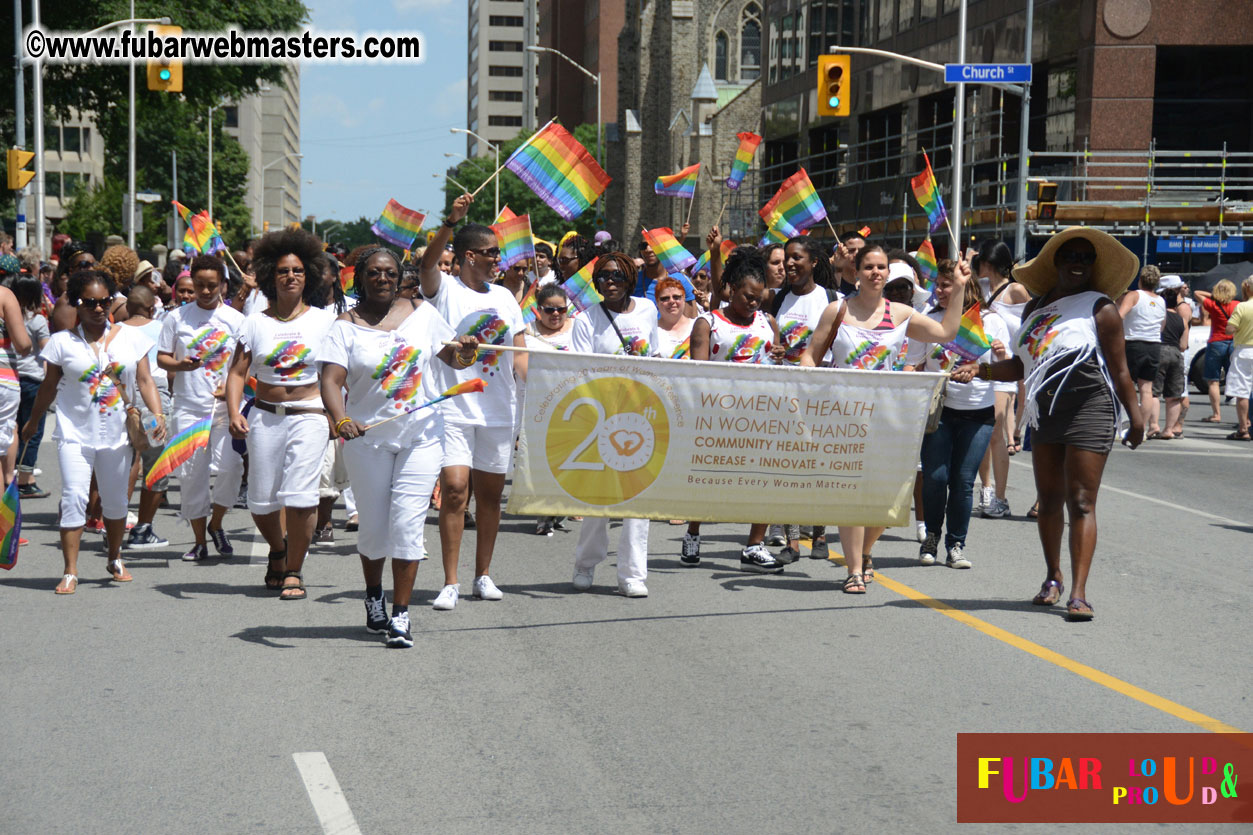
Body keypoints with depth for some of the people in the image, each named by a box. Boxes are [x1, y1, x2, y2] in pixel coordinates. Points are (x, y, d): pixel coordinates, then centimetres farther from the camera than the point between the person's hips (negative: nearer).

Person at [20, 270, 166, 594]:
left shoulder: (131, 337, 3)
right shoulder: (63, 342, -1)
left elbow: (145, 380, 1)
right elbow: (49, 386, 9)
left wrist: (158, 414, -12)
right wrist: (33, 422, 16)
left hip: (117, 434, 2)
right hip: (75, 433, -2)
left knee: (116, 500, 13)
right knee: (74, 497, -11)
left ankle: (115, 560, 33)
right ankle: (70, 572, -6)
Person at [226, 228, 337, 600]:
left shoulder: (325, 320, 4)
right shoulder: (255, 324, 7)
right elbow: (237, 372, 4)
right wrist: (234, 413, -10)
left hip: (309, 415, -2)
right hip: (265, 416, 2)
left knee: (300, 495, -14)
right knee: (260, 500, 5)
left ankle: (294, 570, 3)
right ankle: (277, 551, 36)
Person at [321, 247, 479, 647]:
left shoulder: (421, 312, 5)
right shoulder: (347, 326, -2)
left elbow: (447, 355, 17)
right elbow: (331, 381, -12)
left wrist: (462, 354, -7)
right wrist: (341, 420, -30)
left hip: (421, 434, 1)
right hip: (368, 437, 0)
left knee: (408, 523, -7)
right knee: (374, 526, 8)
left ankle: (400, 615, -1)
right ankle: (373, 596, 36)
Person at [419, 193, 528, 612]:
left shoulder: (504, 297, 14)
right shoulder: (445, 290, -1)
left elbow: (519, 355, 14)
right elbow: (428, 263, -23)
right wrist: (451, 221, -35)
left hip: (499, 410, 5)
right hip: (454, 407, -5)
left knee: (490, 492, 9)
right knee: (454, 489, -11)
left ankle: (483, 576, 20)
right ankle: (450, 582, -5)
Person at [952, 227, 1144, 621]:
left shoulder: (1099, 306, -4)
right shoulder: (1035, 308, 13)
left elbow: (1119, 370, -5)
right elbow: (1021, 366, 17)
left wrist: (1136, 418, -7)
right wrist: (980, 369, 4)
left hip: (1089, 411, -6)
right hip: (1045, 413, 6)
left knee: (1080, 502, -10)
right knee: (1049, 499, 14)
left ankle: (1078, 593, -14)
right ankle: (1053, 578, 30)